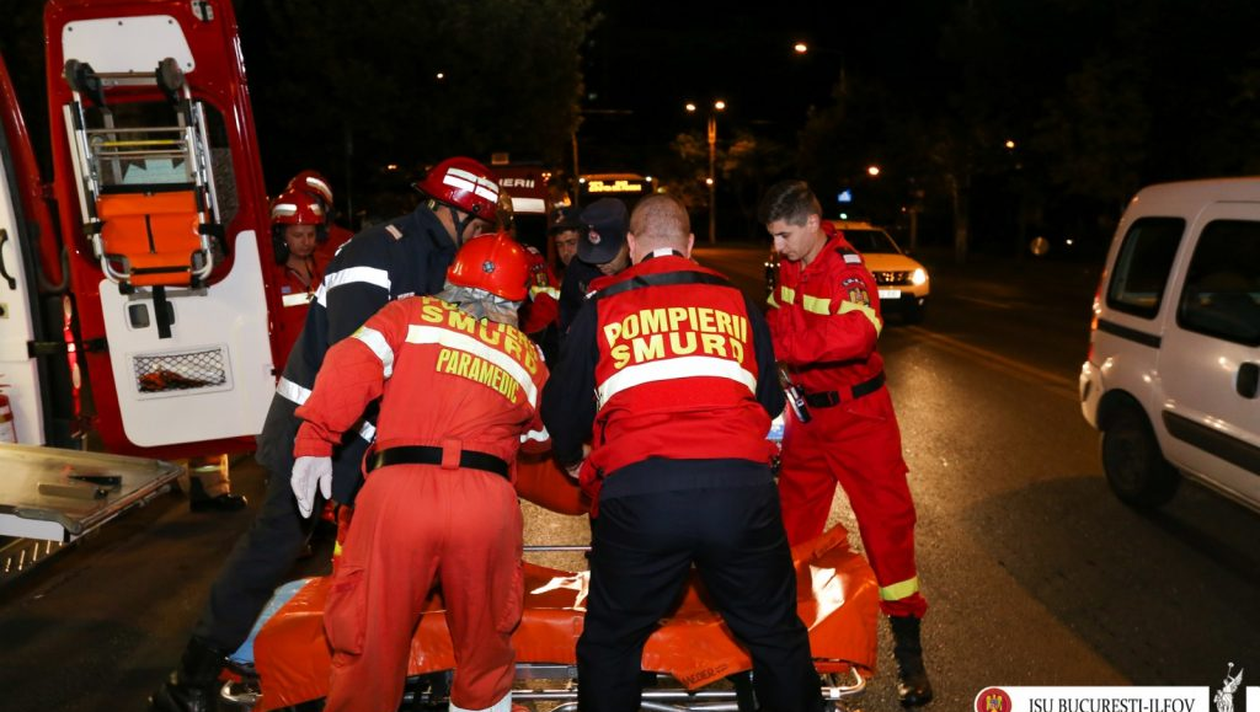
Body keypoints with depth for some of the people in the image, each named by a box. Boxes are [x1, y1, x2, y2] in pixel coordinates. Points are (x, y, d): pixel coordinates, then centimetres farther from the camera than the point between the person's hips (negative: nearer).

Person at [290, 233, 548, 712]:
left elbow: (352, 363, 1)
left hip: (398, 489, -1)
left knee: (369, 643, 14)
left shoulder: (414, 313, 16)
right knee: (485, 642, 24)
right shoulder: (530, 358, 21)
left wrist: (315, 439, 1)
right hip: (487, 500, 2)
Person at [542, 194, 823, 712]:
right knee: (776, 635, 19)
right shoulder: (738, 302, 15)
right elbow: (770, 401, 22)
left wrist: (572, 460, 39)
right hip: (741, 487, 2)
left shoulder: (601, 307, 12)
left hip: (637, 492, -1)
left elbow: (562, 410, 18)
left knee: (610, 644, 18)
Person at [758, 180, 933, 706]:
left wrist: (783, 346, -36)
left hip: (857, 412, -6)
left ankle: (906, 639, 12)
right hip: (807, 410, 7)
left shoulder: (845, 268, -22)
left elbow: (858, 332, -40)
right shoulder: (788, 266, 0)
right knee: (793, 512, 16)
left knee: (886, 516, -1)